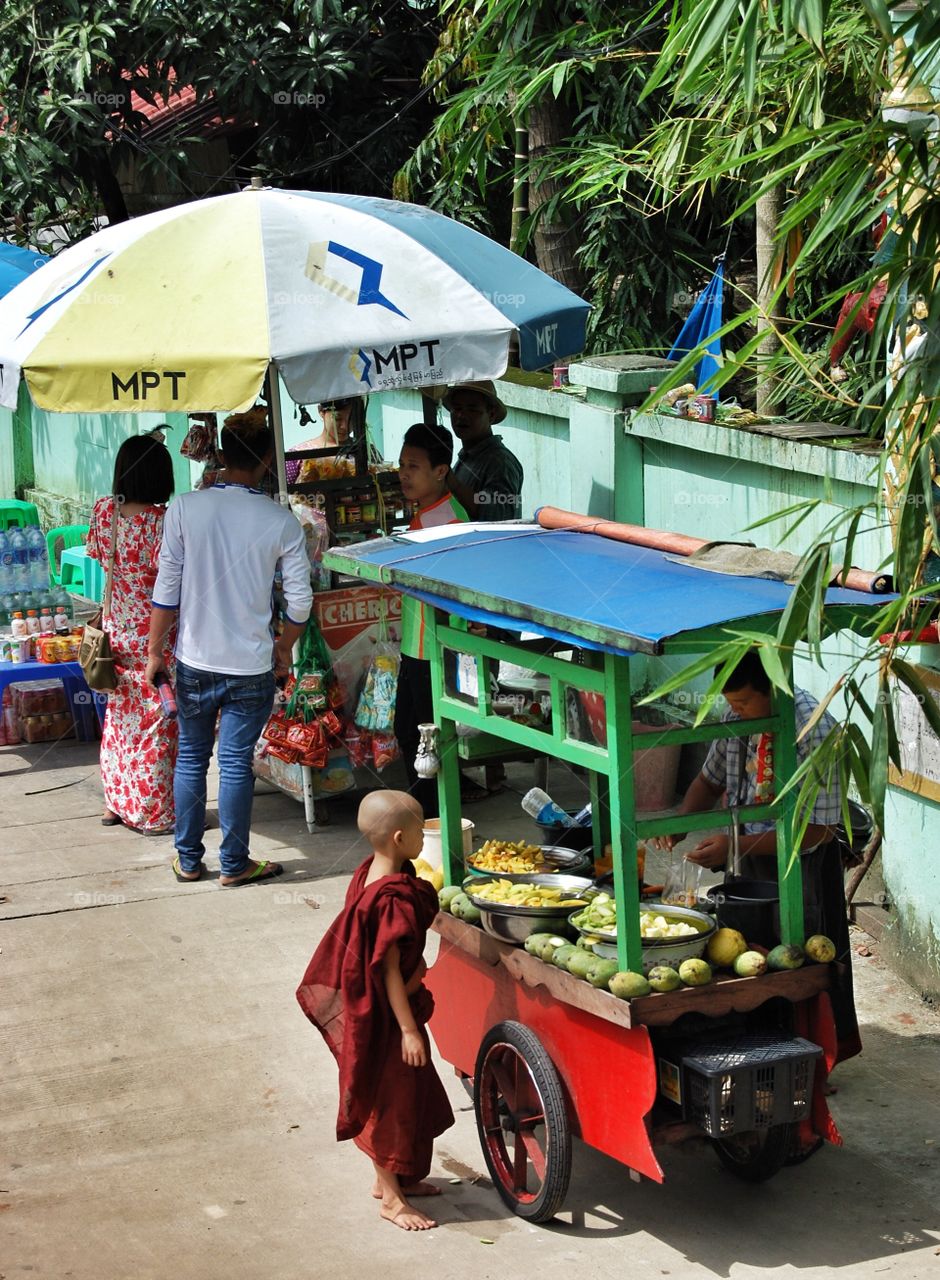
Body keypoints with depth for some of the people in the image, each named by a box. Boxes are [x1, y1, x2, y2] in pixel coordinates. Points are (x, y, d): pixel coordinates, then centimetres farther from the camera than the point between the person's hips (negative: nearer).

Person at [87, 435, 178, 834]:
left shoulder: (104, 510, -3)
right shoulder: (163, 521, -23)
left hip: (116, 630, 6)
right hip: (155, 636, -6)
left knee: (120, 717, 19)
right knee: (157, 725, 5)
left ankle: (117, 803, 30)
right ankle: (155, 815, 13)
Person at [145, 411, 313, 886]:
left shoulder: (185, 509, -8)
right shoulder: (281, 522, -9)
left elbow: (167, 589, -5)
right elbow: (300, 599, -5)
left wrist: (155, 651, 5)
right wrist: (284, 649, 13)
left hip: (194, 660, 2)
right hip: (251, 665, -1)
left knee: (191, 757, 15)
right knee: (236, 764, 6)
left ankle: (188, 859, 23)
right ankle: (233, 864, 14)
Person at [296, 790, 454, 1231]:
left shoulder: (371, 873, 1)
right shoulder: (393, 899, -28)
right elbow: (389, 970, -26)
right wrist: (409, 1029, -21)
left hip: (370, 1007, 10)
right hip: (389, 1013, -10)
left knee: (402, 1095, 21)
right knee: (393, 1099, 2)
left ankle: (391, 1177, 35)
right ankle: (392, 1198, 12)